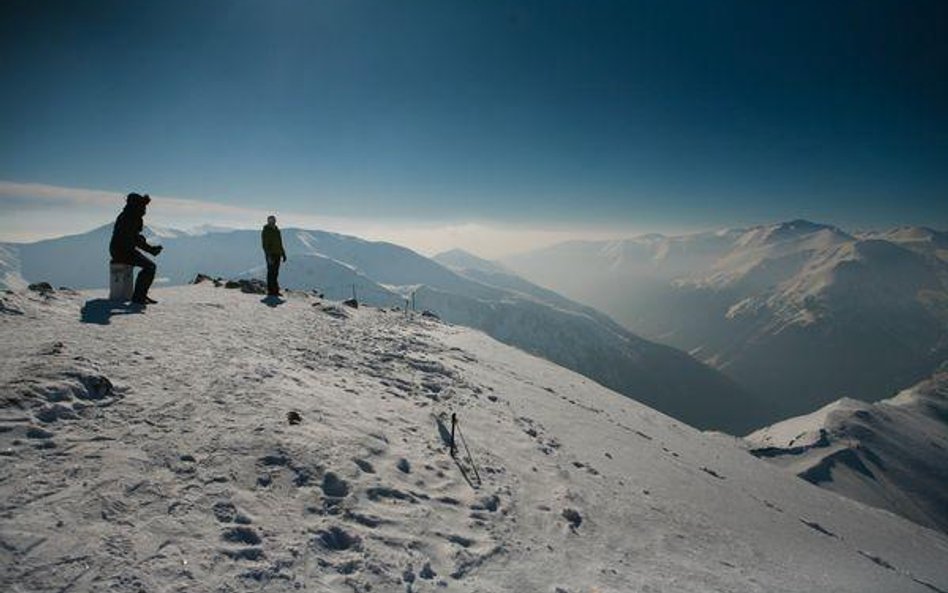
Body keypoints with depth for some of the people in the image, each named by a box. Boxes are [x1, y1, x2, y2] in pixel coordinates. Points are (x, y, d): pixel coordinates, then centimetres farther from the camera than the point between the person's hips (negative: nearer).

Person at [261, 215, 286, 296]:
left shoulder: (277, 230, 13)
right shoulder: (265, 231, -10)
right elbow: (265, 245, -16)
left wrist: (283, 254, 15)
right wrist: (269, 256, -24)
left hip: (277, 254, 7)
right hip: (270, 255, -7)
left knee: (275, 273, 8)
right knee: (271, 273, -5)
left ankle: (275, 290, 13)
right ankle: (270, 291, -1)